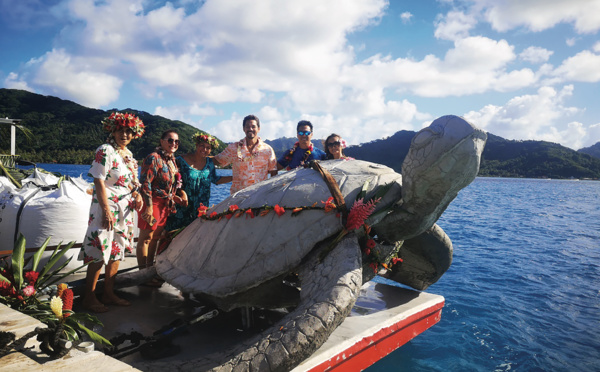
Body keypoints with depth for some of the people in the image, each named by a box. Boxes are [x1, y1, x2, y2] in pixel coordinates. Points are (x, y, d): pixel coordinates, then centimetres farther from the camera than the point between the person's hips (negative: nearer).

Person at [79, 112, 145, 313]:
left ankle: (109, 294, 24)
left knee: (116, 252, 13)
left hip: (125, 211, 8)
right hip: (107, 209, -8)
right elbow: (99, 182, -16)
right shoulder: (105, 151, -11)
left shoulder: (129, 154, 12)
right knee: (99, 254, -4)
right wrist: (106, 210, -20)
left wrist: (137, 195, 3)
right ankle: (89, 297, 9)